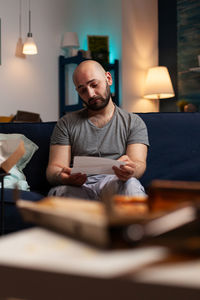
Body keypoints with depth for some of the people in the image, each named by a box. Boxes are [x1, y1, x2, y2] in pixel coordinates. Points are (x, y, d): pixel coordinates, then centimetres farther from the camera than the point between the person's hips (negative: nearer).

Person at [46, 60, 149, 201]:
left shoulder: (133, 122, 15)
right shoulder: (66, 123, 18)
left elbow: (139, 163, 1)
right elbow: (54, 167, 8)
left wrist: (131, 169, -28)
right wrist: (62, 177, -19)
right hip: (77, 187, 0)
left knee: (130, 185, -37)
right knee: (60, 190, -37)